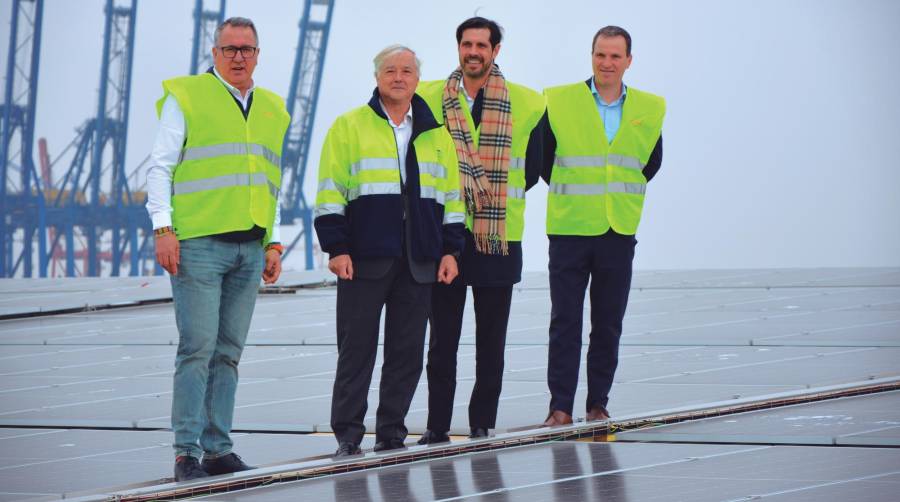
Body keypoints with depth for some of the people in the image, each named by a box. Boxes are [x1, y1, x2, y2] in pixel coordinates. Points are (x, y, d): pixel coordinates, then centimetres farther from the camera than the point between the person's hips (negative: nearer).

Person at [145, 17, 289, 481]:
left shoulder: (272, 109, 18)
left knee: (228, 353, 7)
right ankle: (186, 451, -7)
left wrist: (273, 243, 14)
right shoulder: (185, 97, 2)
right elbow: (160, 168, -1)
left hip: (250, 250, 5)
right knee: (197, 347, -10)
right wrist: (163, 229, -11)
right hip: (198, 245, -5)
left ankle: (217, 448, 10)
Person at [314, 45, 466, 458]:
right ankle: (348, 435, 3)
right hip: (364, 260, -3)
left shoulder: (437, 134, 14)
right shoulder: (349, 127, 3)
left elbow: (452, 197, 18)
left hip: (419, 264, 3)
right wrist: (336, 248, -7)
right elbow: (330, 194, 0)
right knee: (356, 347, -2)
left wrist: (450, 250, 10)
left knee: (407, 350, 4)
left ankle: (391, 432, 12)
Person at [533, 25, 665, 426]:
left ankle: (598, 404, 14)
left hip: (619, 232, 2)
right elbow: (542, 160, 8)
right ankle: (560, 407, 0)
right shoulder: (558, 102, -2)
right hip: (569, 230, -2)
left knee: (608, 325, 6)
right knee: (565, 323, -3)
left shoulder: (649, 109, 6)